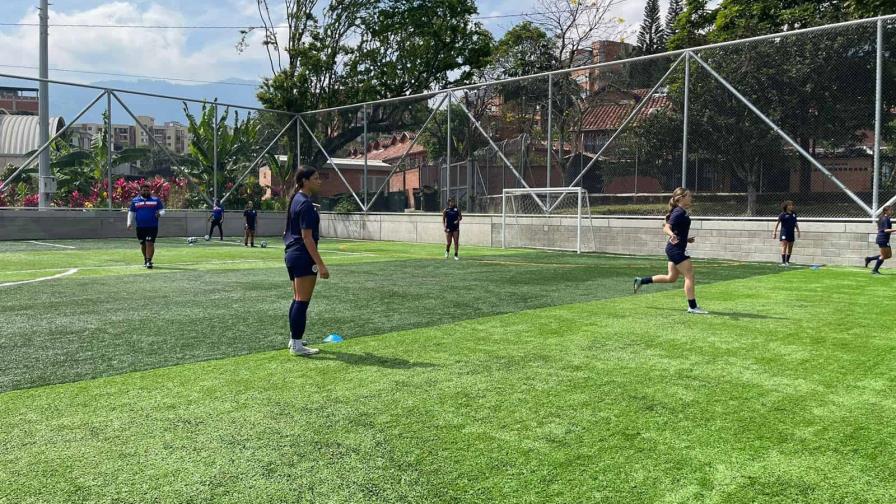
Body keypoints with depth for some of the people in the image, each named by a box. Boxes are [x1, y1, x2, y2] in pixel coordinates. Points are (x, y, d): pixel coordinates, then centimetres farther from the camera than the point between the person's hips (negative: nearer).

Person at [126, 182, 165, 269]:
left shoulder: (156, 200, 6)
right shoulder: (135, 201, 10)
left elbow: (162, 210, 6)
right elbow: (131, 213, 14)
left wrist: (160, 214, -17)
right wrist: (129, 223, 2)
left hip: (152, 227, -3)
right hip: (140, 227, 3)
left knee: (150, 243, -12)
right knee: (143, 244, 12)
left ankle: (149, 261, -11)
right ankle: (146, 259, 30)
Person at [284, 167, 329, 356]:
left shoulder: (296, 199, 13)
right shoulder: (306, 204, -16)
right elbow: (307, 237, -20)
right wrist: (320, 264, -22)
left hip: (292, 254, 10)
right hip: (303, 257, -10)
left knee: (297, 299, 18)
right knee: (302, 301, -4)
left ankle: (294, 339, 27)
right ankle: (296, 345, 0)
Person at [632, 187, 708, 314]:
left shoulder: (681, 212, 14)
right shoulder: (679, 212, -15)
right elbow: (666, 228, -26)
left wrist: (686, 239, 25)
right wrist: (672, 235, -46)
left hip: (675, 249, 10)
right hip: (676, 249, -10)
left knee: (671, 278, 15)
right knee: (690, 275, -7)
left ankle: (641, 281, 21)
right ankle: (692, 307, -2)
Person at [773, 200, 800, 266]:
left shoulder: (794, 214, 8)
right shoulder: (783, 214, -8)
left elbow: (796, 223, 17)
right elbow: (777, 223, -6)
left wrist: (798, 231, 14)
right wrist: (774, 232, -9)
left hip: (791, 233, 6)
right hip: (784, 233, -6)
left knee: (790, 248, 9)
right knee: (784, 247, -11)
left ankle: (787, 261, 19)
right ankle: (783, 262, -12)